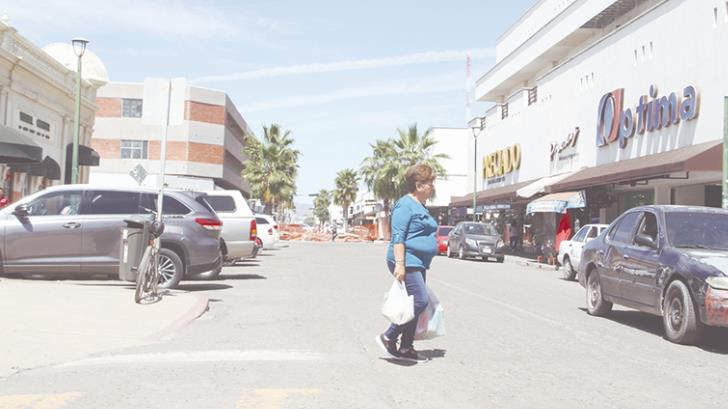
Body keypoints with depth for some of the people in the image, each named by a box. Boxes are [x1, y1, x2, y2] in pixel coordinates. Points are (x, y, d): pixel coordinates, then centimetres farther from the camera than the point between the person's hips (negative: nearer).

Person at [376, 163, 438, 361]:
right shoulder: (405, 205, -11)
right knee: (420, 301, -14)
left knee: (415, 304, 9)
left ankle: (406, 348, 16)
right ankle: (388, 337, -3)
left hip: (418, 264, 10)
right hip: (407, 263, -10)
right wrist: (400, 264, -25)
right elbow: (398, 237, -18)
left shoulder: (420, 207, 20)